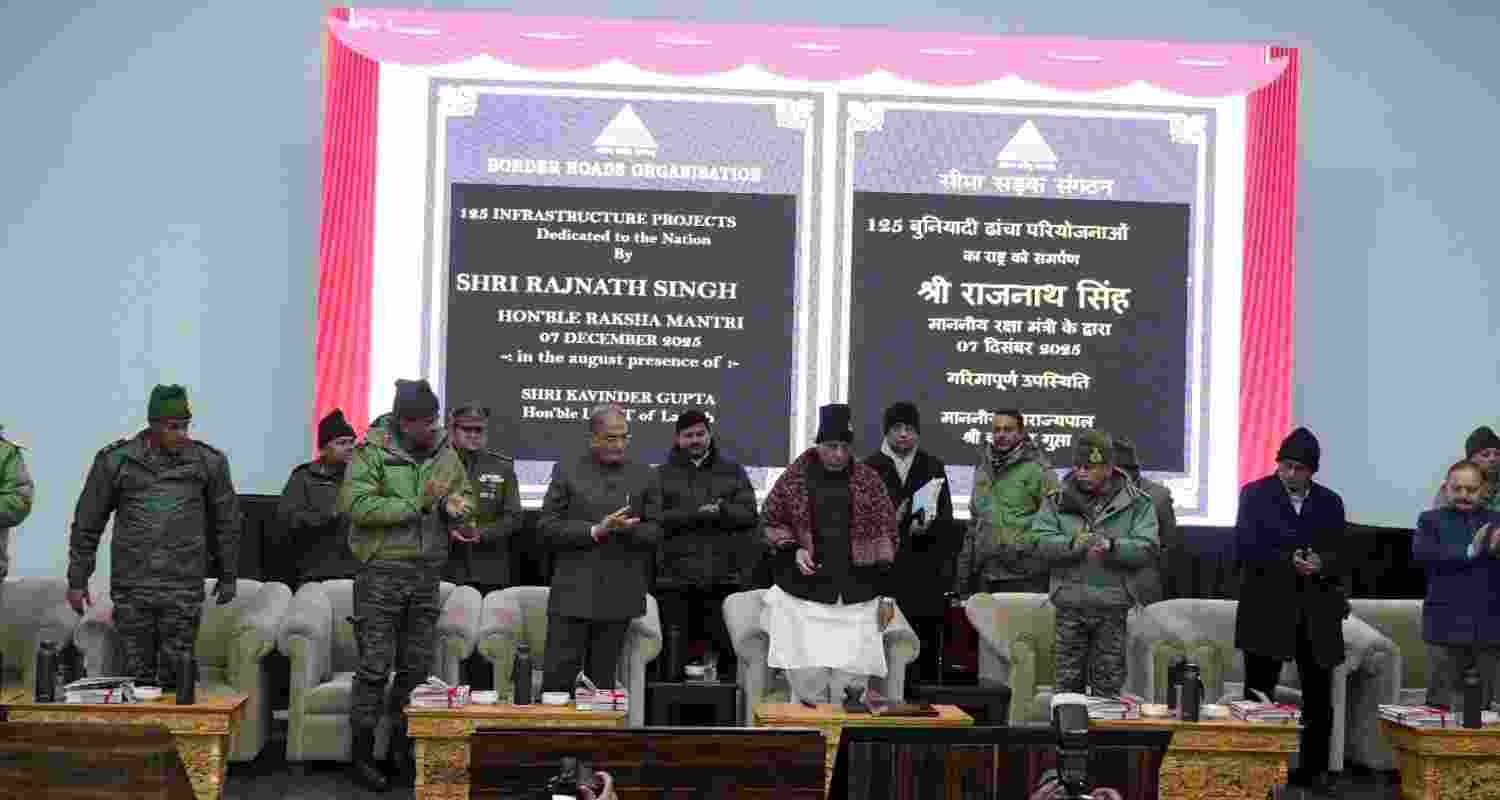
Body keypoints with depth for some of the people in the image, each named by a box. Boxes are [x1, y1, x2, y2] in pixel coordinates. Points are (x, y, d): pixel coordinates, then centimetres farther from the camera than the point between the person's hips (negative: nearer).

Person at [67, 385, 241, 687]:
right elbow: (88, 522, 10)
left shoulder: (209, 462, 4)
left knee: (177, 677, 0)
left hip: (184, 589, 0)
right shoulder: (116, 460, 3)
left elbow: (226, 521, 14)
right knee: (136, 675, 3)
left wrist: (227, 576, 17)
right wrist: (77, 579, 10)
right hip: (131, 587, 0)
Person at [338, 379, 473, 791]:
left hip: (428, 572, 6)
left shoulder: (445, 451, 7)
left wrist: (456, 507, -3)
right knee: (375, 665, -1)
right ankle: (362, 754, 11)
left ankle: (400, 750, 24)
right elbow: (355, 503, -22)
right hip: (382, 571, -5)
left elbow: (465, 493, 21)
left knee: (417, 667, 11)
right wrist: (416, 505, -20)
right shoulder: (373, 451, -10)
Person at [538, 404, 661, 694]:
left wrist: (626, 528, -13)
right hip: (573, 592, -2)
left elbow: (655, 531, 8)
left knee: (602, 679, 7)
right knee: (557, 676, -3)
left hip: (619, 594, 2)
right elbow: (547, 528, -1)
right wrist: (595, 531, -13)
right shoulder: (567, 472, 5)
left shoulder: (642, 475, 10)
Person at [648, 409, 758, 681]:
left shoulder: (732, 472, 14)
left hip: (723, 577, 1)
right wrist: (699, 513, -12)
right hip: (675, 578, -1)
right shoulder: (662, 475, 9)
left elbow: (749, 515, 3)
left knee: (727, 651, 2)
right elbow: (654, 518, -5)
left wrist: (718, 510, -14)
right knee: (673, 659, 1)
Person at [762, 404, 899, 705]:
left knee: (851, 682, -2)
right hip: (803, 595, 0)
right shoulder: (793, 479, 4)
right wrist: (793, 550, -5)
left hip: (857, 599, 1)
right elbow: (770, 521, 13)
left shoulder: (869, 480, 6)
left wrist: (886, 593, 3)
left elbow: (885, 534, 6)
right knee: (807, 681, -4)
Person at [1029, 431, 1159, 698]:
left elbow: (1147, 549, -7)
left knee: (1108, 687, 7)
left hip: (1113, 608, -1)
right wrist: (1073, 544, -22)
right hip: (1069, 605, 1)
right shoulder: (1057, 500, 6)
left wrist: (1111, 546, -24)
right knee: (1067, 682, 8)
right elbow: (1040, 541, -5)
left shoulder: (1136, 503, 3)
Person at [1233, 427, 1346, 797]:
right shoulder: (1255, 494, 1)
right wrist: (1291, 563, -17)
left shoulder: (1330, 502, 10)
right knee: (1258, 695, 0)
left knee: (1319, 697, 8)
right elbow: (1246, 548, -8)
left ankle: (1313, 770, 20)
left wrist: (1321, 565, -17)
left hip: (1316, 612, 3)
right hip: (1266, 610, -3)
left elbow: (1339, 555, 4)